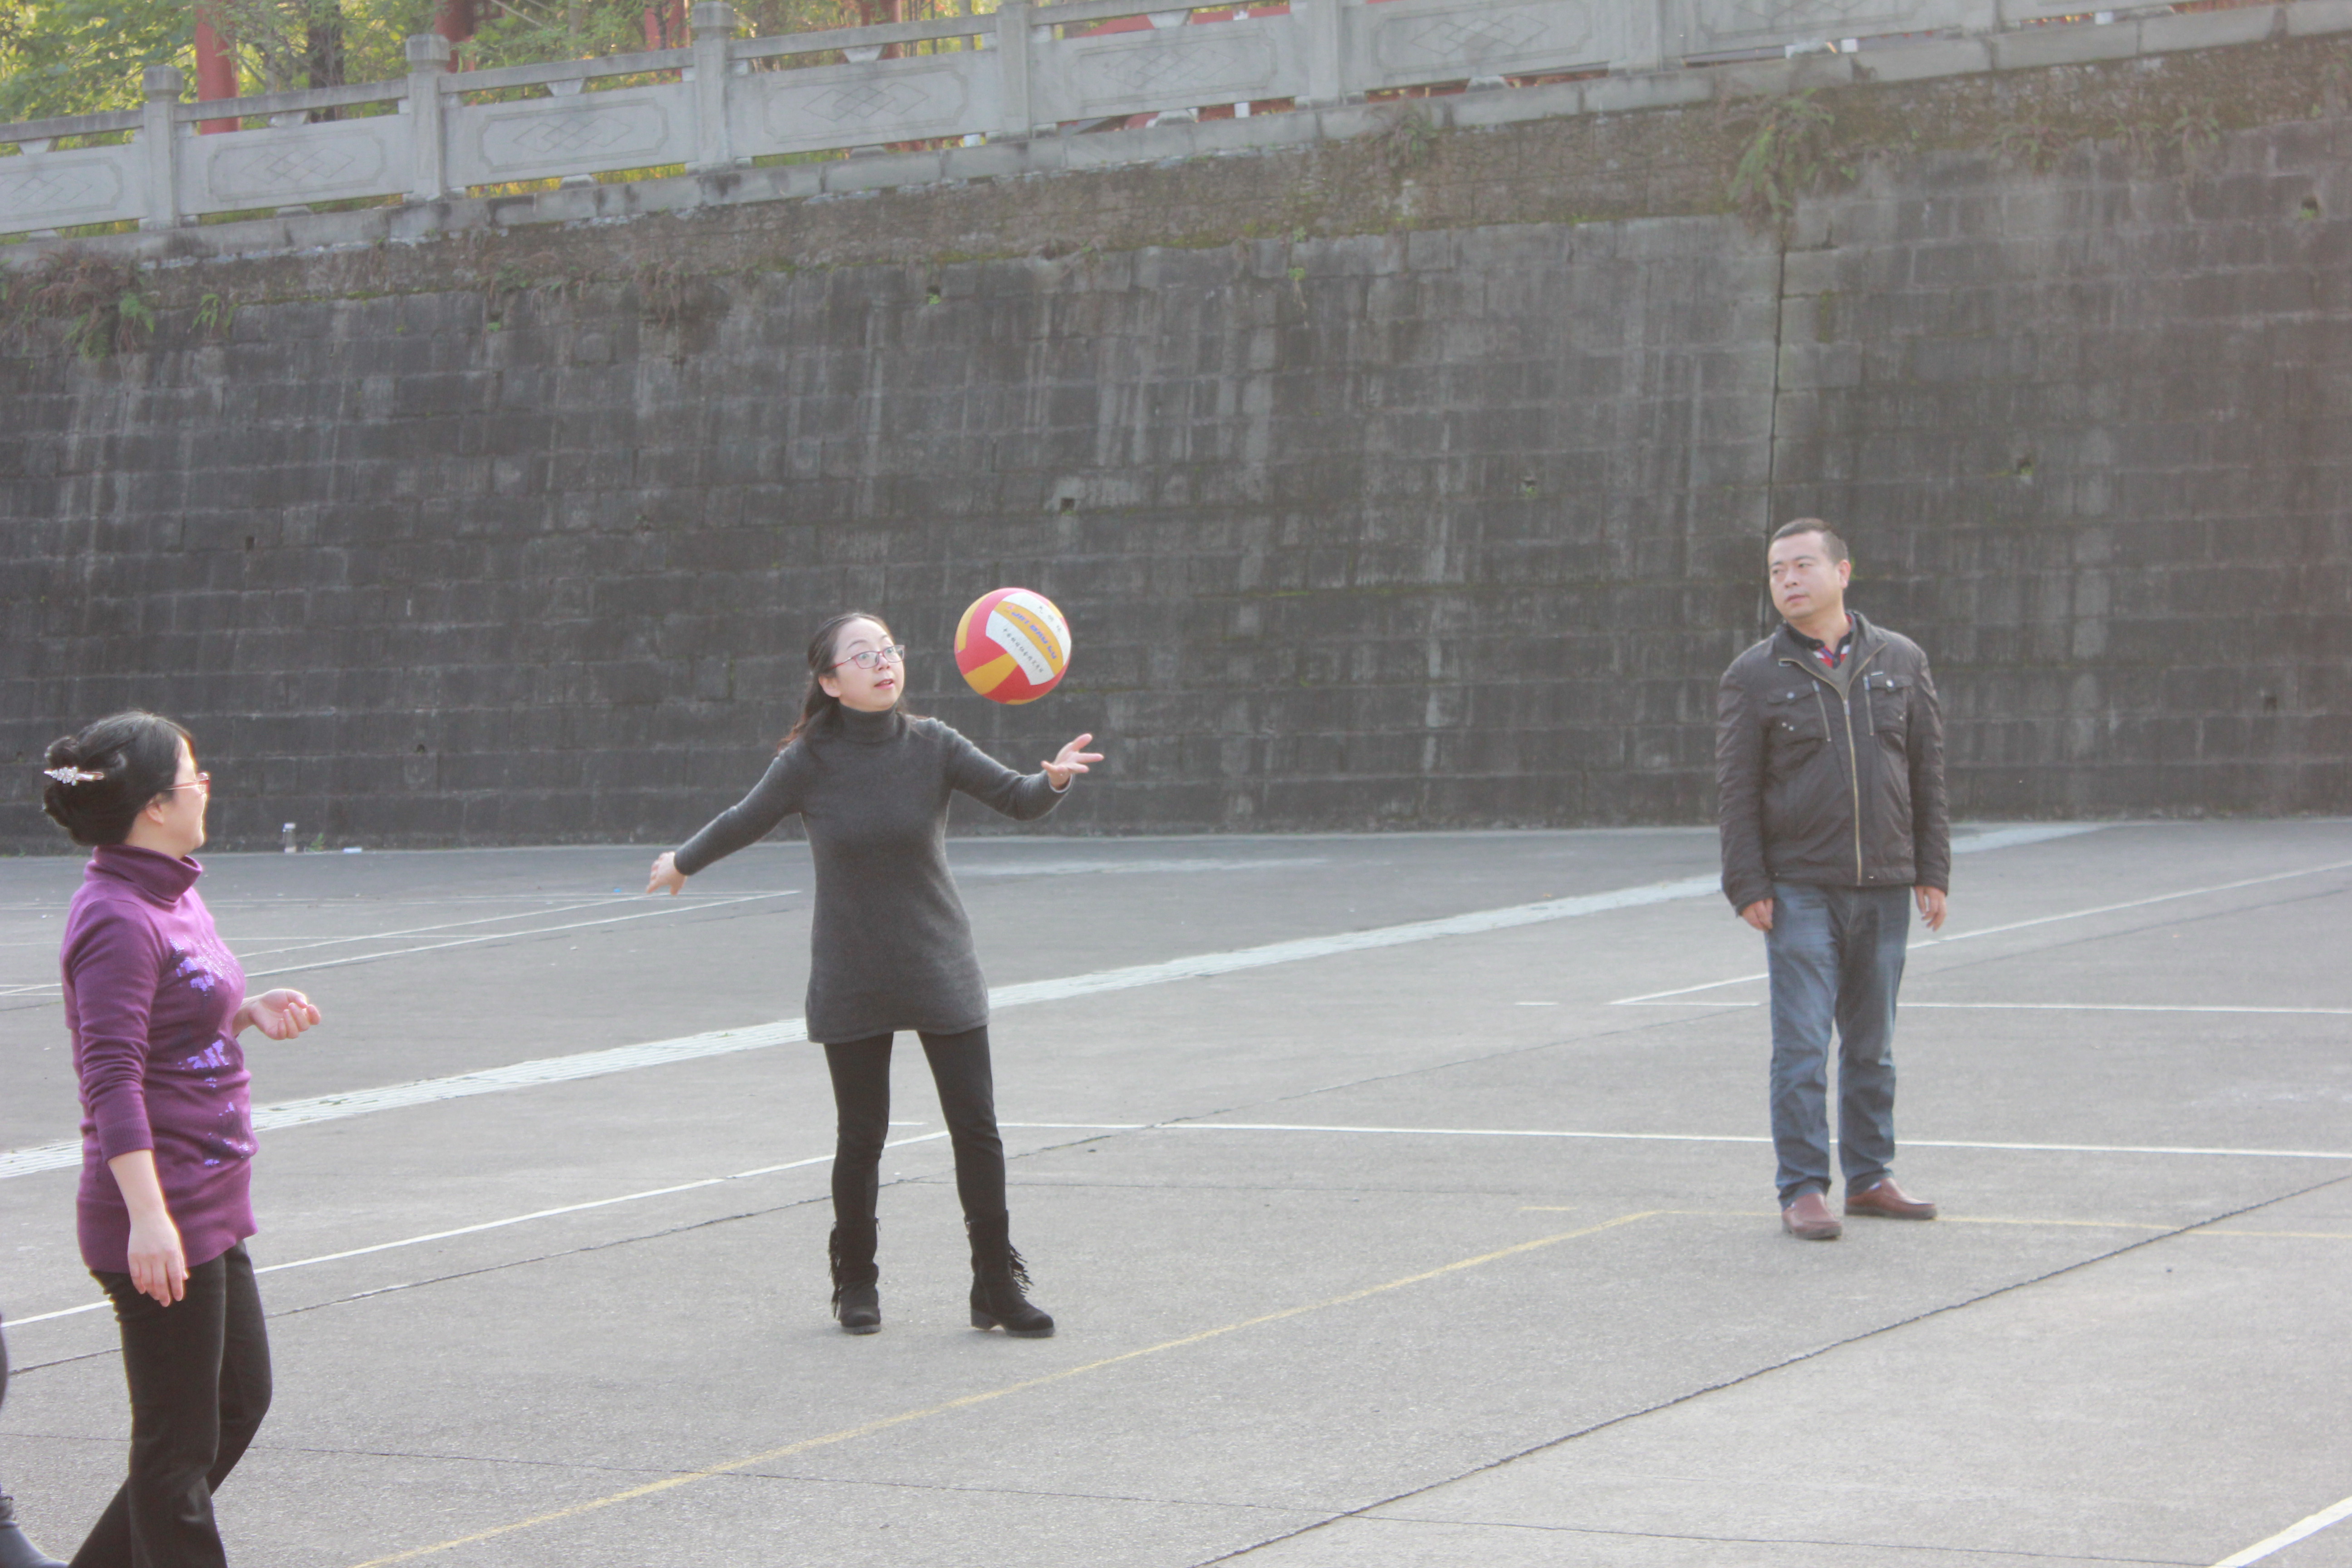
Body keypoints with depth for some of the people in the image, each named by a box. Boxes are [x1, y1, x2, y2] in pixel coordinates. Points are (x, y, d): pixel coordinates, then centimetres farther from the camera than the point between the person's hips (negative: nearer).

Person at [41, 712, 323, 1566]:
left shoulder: (170, 896, 12)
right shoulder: (118, 919, -18)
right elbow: (113, 1077, -24)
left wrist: (249, 1012, 4)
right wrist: (148, 1216, -31)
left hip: (210, 1209, 10)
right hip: (159, 1220, -10)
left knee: (241, 1401, 19)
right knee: (179, 1441, -1)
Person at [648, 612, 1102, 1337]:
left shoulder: (932, 746, -7)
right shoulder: (810, 761, -10)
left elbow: (1016, 799, -13)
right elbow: (744, 821, 7)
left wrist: (1054, 779, -35)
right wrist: (683, 863, 22)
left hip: (940, 971, 1)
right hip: (852, 983, -1)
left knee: (977, 1127, -2)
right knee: (862, 1135, 6)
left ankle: (997, 1284, 10)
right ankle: (856, 1283, 26)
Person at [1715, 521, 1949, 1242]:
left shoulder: (1901, 662, 8)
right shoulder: (1754, 676, 0)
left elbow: (1928, 774, 11)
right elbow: (1736, 791, 0)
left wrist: (1932, 872, 6)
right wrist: (1748, 886, -8)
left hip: (1885, 887, 3)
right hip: (1798, 890, -3)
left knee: (1872, 1045, 11)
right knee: (1802, 1045, -7)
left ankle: (1870, 1177, 21)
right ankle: (1802, 1190, -2)